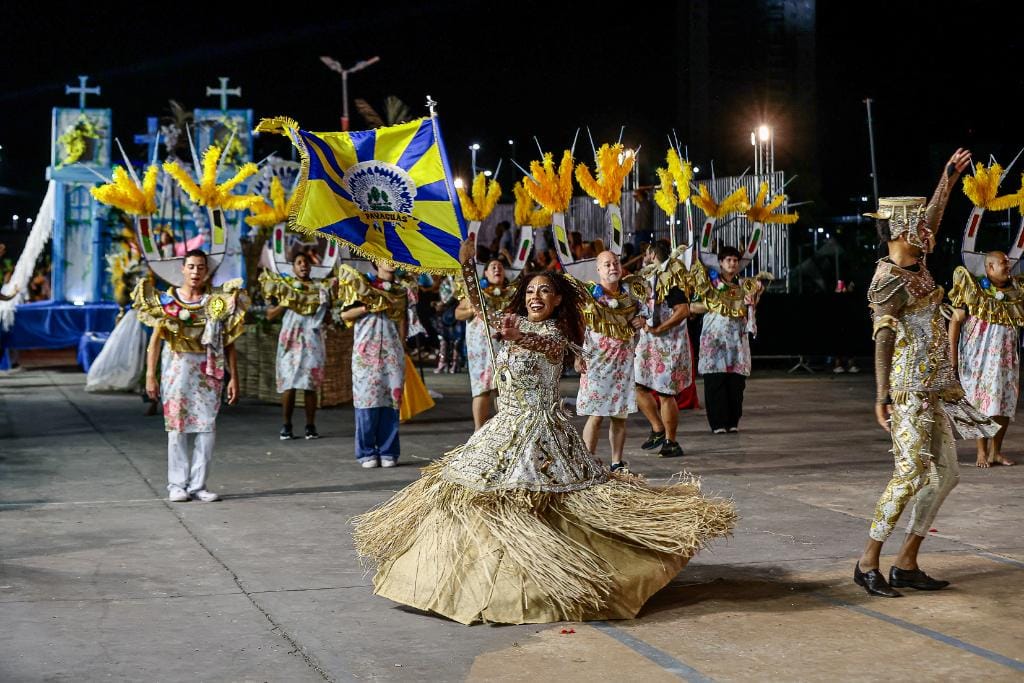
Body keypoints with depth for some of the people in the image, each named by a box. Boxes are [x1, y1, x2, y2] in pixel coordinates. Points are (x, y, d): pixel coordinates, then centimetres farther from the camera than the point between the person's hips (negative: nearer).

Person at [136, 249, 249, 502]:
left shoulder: (218, 302, 6)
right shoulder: (166, 300, 5)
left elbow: (229, 343, 5)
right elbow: (155, 340, 4)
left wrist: (234, 377, -1)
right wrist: (150, 375, -4)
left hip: (208, 372, 1)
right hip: (177, 370, -1)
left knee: (206, 427, -1)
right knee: (177, 427, 0)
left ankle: (198, 484, 6)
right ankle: (177, 485, 7)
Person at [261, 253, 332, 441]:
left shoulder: (320, 288, 12)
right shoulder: (283, 286, 10)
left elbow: (328, 315, 8)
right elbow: (270, 315, 7)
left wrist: (331, 292, -3)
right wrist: (285, 302, -7)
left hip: (312, 341, 1)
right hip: (290, 340, -1)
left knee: (311, 385, 0)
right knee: (288, 384, -5)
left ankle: (310, 426, 5)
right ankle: (286, 426, 0)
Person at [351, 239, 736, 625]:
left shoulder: (556, 332, -12)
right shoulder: (515, 323, 10)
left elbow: (549, 346, -36)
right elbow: (477, 306, 13)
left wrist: (520, 337, -58)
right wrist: (468, 264, -1)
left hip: (540, 427, -8)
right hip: (505, 426, 8)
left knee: (535, 501, -11)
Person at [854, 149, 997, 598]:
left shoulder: (914, 265, 11)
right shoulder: (890, 281, -14)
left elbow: (930, 221, 29)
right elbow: (883, 339, -22)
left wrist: (948, 180, 33)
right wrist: (882, 397, -29)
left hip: (932, 391, 10)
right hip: (909, 390, -10)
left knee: (945, 472, 7)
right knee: (910, 474, -11)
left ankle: (907, 564, 11)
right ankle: (868, 564, -2)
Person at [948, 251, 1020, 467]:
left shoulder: (1015, 291, 6)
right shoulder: (974, 289, -7)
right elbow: (955, 321, -6)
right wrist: (952, 354, -12)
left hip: (1006, 357, 4)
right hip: (980, 355, -4)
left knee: (1005, 403, 5)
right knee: (982, 401, -3)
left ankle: (996, 451, 16)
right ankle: (982, 452, 5)